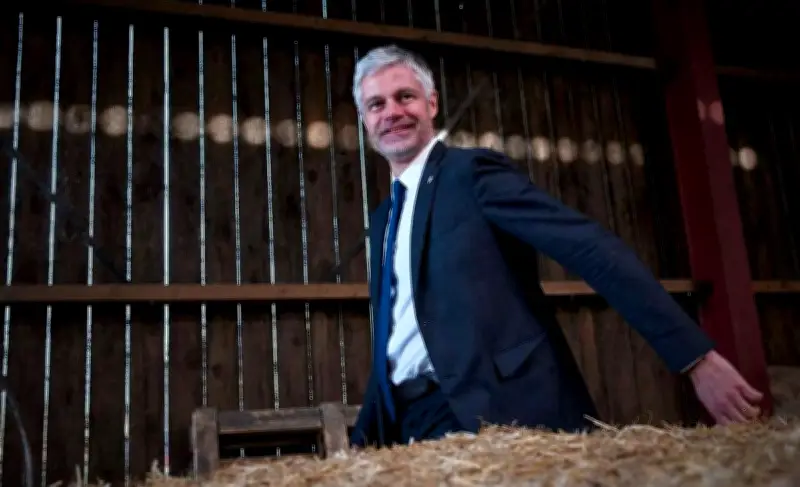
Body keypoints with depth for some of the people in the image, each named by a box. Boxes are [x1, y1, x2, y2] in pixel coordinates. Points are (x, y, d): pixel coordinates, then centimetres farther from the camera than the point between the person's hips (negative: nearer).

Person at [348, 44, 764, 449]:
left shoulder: (473, 171, -5)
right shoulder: (382, 220, 18)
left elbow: (592, 249, -15)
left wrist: (697, 358, -22)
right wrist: (361, 441, 16)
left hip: (502, 418, -6)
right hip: (412, 426, 7)